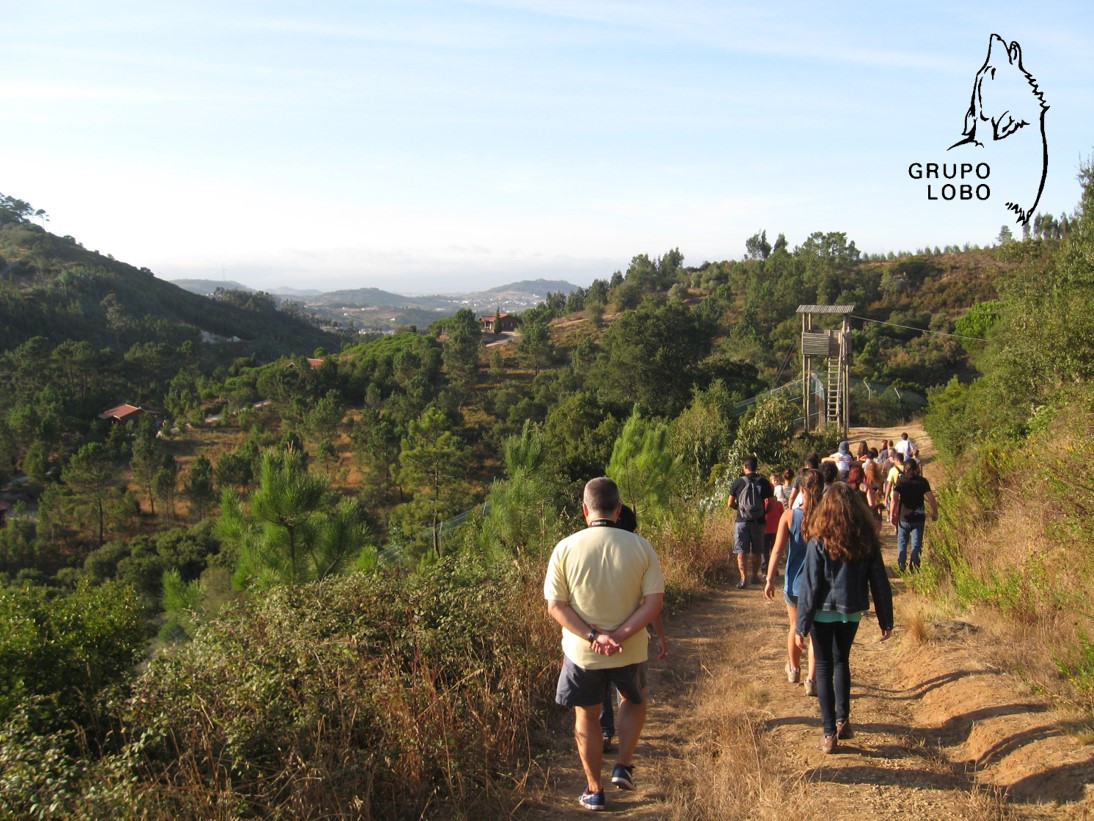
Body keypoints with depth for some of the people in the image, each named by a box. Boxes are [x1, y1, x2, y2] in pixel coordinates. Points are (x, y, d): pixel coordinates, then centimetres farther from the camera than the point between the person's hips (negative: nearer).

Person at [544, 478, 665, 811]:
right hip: (630, 651, 1)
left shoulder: (565, 548, -14)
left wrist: (593, 636, -18)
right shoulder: (640, 546, -12)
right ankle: (624, 766, 28)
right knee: (634, 701, 31)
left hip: (582, 653, 0)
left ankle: (594, 790, 31)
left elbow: (555, 605, -14)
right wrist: (619, 636, -18)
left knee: (586, 716, 21)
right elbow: (654, 602, -14)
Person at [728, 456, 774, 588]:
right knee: (757, 551, 16)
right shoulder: (764, 482, -1)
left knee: (741, 551, 0)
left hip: (742, 521, -2)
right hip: (758, 522, 2)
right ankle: (755, 575, 27)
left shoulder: (738, 482, -5)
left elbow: (730, 503, -2)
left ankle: (744, 578, -10)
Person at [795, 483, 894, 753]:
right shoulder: (867, 541, -6)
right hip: (851, 612, 4)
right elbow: (879, 583, -1)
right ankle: (842, 720, 29)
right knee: (841, 661, 25)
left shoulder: (819, 542, -16)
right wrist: (886, 620, 9)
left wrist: (801, 626, -9)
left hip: (823, 612, -4)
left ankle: (830, 734, 10)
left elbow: (809, 586, -15)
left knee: (824, 667, 8)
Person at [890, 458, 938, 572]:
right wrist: (935, 512, 2)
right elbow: (931, 498, -8)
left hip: (904, 517, 0)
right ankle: (914, 565, 2)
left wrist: (892, 515, -7)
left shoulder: (901, 480, -4)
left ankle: (901, 563, 6)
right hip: (919, 517, 0)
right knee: (916, 543, 9)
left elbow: (894, 499, -12)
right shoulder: (922, 481, -3)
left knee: (902, 541, 14)